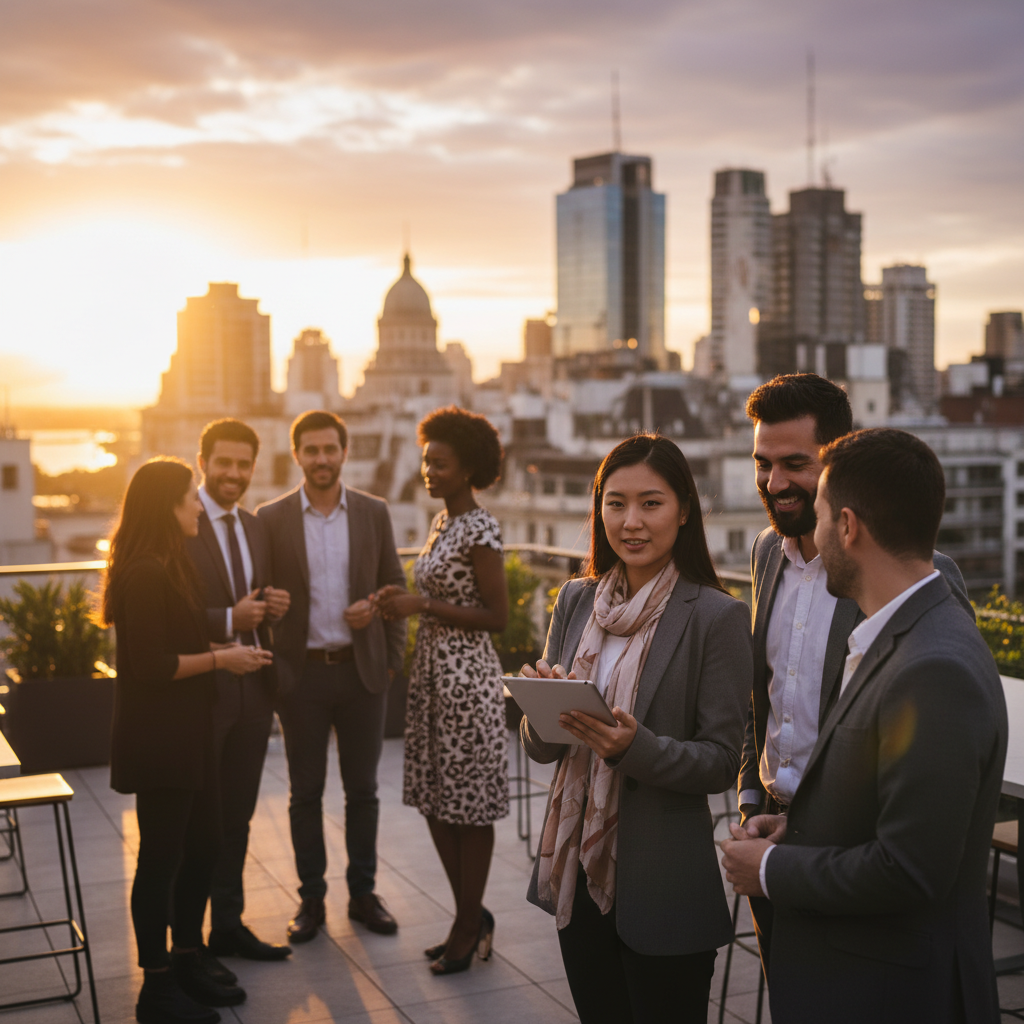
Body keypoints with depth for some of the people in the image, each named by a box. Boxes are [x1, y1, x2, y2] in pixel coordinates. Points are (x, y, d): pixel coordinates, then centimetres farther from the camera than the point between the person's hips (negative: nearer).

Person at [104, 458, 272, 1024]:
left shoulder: (173, 565, 13)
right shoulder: (145, 573, -19)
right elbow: (151, 665, -23)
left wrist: (227, 650, 7)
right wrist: (220, 659, -15)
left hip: (187, 733, 10)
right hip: (157, 737, -10)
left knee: (202, 846, 17)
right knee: (162, 856, 1)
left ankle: (189, 962, 32)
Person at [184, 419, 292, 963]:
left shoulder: (255, 526, 12)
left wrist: (272, 607, -2)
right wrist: (227, 621, -25)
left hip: (252, 690, 7)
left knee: (236, 816, 17)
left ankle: (228, 925, 30)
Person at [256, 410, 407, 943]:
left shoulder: (374, 513, 2)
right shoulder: (271, 518, -2)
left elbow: (395, 588, 7)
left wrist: (392, 657, -3)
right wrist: (268, 671, -4)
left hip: (361, 669, 1)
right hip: (301, 673, -1)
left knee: (362, 789, 10)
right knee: (305, 793, 8)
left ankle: (363, 893, 23)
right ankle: (311, 898, 20)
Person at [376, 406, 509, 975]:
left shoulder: (480, 529, -14)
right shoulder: (444, 523, 12)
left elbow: (497, 616, -17)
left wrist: (422, 605, -18)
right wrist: (402, 602, 3)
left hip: (467, 675, -9)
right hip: (434, 672, 9)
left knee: (469, 805, 3)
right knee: (435, 800, 13)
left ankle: (469, 926, 17)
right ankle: (473, 916, 26)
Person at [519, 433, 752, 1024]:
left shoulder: (716, 616, -11)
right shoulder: (576, 601, 4)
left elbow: (722, 762, -11)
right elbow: (540, 749, 6)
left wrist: (636, 748, -28)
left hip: (663, 882, -5)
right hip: (578, 867, 5)